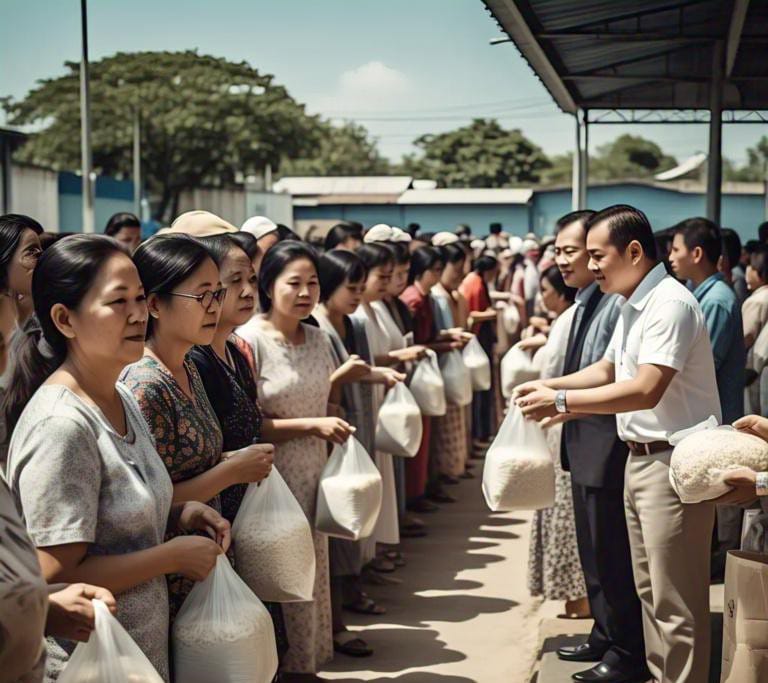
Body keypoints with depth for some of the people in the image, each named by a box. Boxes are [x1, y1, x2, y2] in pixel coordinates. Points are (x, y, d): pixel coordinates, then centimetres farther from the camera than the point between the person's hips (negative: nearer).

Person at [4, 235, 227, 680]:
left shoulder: (123, 400, 3)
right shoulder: (60, 425, -23)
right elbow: (56, 577, -23)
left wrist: (179, 514, -1)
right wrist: (174, 555, -17)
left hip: (148, 644, 8)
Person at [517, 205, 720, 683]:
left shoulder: (669, 304, -19)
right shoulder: (633, 305, 12)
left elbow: (646, 390, -27)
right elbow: (608, 370, 22)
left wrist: (562, 402, -23)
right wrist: (550, 386, 7)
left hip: (674, 462, -10)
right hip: (642, 458, 10)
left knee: (676, 601, -4)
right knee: (651, 589, 19)